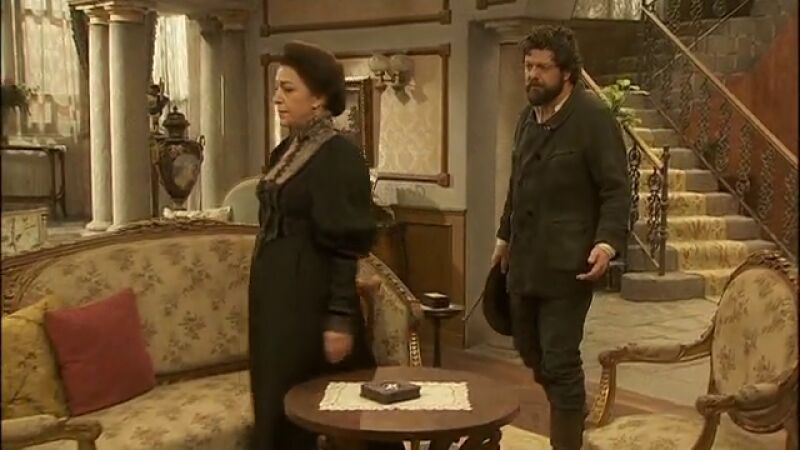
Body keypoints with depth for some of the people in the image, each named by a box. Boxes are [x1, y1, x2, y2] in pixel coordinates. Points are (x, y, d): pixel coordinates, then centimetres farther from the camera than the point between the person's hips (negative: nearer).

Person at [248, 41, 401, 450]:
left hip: (309, 298, -8)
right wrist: (266, 292, 18)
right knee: (275, 403, 15)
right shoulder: (285, 151, 10)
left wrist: (340, 319, -19)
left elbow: (345, 247, -18)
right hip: (273, 294, 8)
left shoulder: (340, 157, -15)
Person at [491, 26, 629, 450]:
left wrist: (607, 241, -26)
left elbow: (616, 189, -13)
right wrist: (504, 236, 24)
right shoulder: (528, 117, 12)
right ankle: (569, 412, 40)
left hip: (566, 262, -8)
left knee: (559, 362, -3)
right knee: (529, 350, 18)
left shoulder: (594, 117, -11)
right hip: (525, 258, 8)